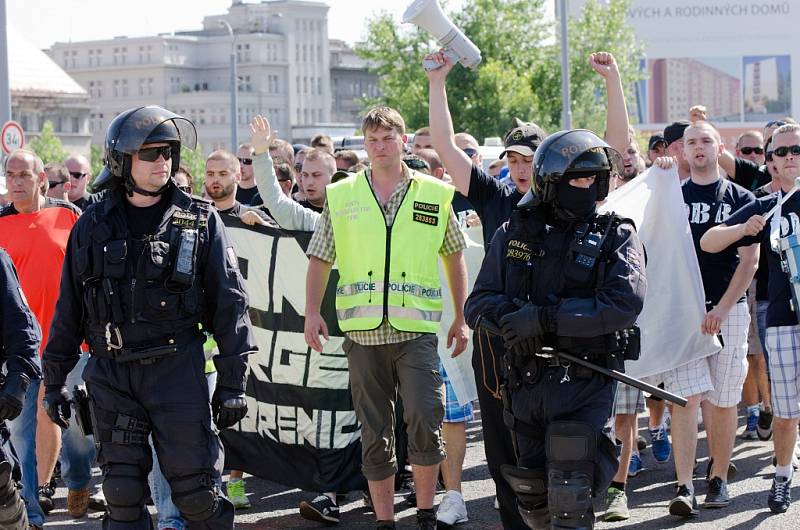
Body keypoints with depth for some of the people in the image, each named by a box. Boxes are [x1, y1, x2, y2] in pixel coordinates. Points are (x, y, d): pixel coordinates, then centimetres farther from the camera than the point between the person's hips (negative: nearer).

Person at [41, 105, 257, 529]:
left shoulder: (200, 221, 1)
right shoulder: (92, 227, 6)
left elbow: (229, 303, 1)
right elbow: (69, 308, 11)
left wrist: (233, 380, -3)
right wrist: (54, 379, 10)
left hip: (177, 369, -2)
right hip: (111, 374, 2)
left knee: (197, 492, -1)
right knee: (122, 495, 6)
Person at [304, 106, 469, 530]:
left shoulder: (435, 194, 6)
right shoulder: (341, 195, 8)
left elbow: (454, 257, 14)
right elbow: (319, 259, 12)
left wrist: (461, 318, 13)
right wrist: (312, 312, 2)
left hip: (417, 329, -2)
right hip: (363, 332, 2)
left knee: (424, 419, -16)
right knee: (374, 434, 7)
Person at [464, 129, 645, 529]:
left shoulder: (616, 237, -2)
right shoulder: (513, 235, 7)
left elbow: (625, 303, -19)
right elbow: (478, 304, 4)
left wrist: (545, 318, -22)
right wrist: (511, 314, -20)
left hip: (584, 386, -4)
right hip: (524, 386, 4)